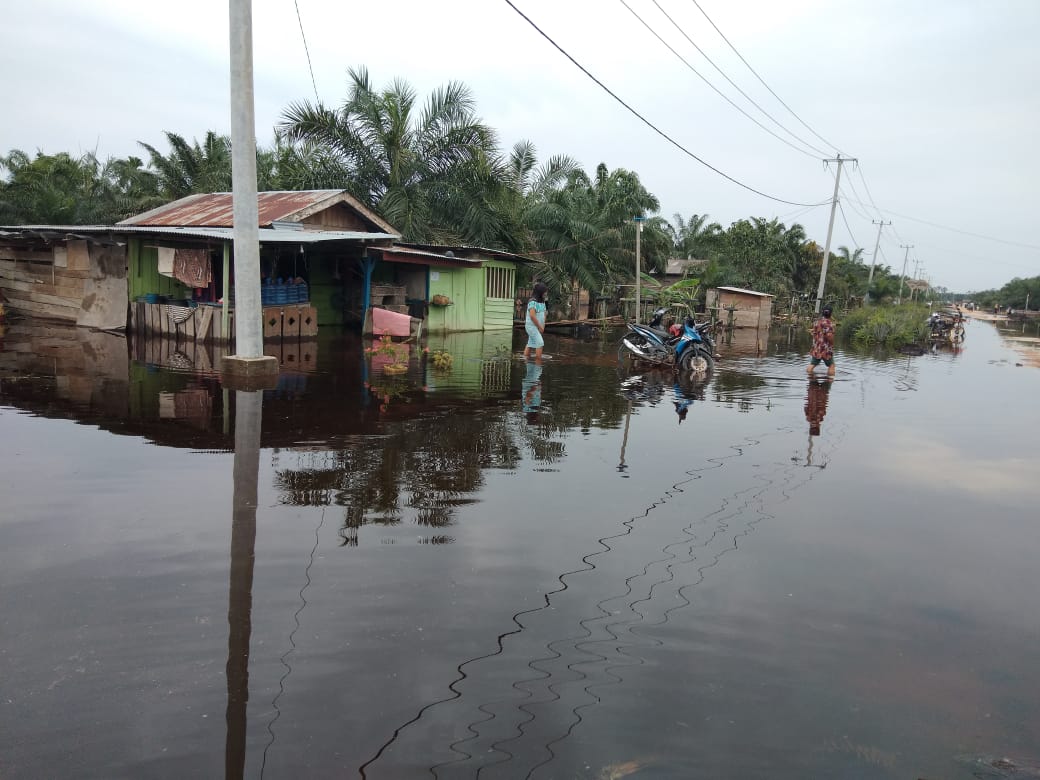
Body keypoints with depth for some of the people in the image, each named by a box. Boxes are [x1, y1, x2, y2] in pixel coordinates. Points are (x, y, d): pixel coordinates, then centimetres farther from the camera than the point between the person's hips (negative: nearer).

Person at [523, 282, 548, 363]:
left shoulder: (542, 301, 10)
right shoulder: (533, 302, -17)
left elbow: (544, 314, 14)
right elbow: (532, 316, -24)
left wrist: (543, 326, 1)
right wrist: (540, 327, -17)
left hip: (538, 327, 9)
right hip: (531, 326, -9)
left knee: (530, 344, 11)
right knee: (540, 343, -16)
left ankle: (525, 359, 16)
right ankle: (538, 363, -16)